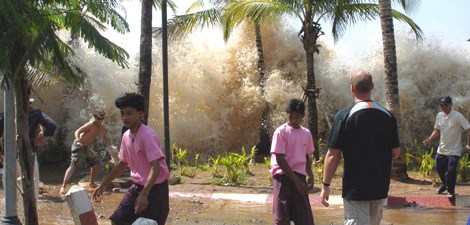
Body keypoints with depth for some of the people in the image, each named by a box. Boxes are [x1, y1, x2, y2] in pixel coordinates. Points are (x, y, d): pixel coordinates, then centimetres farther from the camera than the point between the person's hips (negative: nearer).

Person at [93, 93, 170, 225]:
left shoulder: (148, 136, -22)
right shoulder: (126, 136, 3)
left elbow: (155, 168, -30)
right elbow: (122, 165, 17)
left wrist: (144, 194, -40)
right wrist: (103, 185, 18)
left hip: (155, 189, -8)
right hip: (137, 186, 8)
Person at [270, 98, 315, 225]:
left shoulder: (306, 134, 10)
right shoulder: (281, 132, -8)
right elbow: (280, 159, -13)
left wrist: (310, 176, 2)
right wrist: (296, 180, -15)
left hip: (300, 177, 6)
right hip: (283, 176, -5)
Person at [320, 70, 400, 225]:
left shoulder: (344, 116, -12)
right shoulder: (387, 116, 1)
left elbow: (333, 155, -13)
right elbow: (396, 153, 6)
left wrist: (325, 185, -5)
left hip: (355, 188, -5)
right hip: (380, 187, 5)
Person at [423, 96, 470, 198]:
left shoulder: (457, 116, -16)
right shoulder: (439, 115, 3)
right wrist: (430, 139, -3)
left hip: (454, 150, -6)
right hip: (442, 149, 6)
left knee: (451, 171, -9)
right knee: (439, 169, 17)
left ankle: (451, 191, 9)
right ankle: (445, 184, 44)